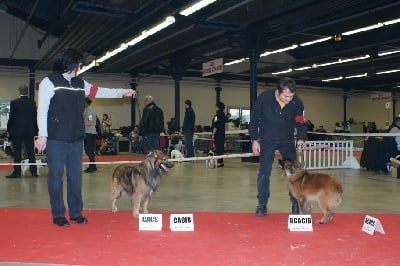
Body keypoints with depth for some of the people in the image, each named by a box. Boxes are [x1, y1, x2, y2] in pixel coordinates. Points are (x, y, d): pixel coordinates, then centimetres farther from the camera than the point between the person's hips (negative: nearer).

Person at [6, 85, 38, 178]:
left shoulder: (14, 103, -8)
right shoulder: (32, 103, 0)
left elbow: (11, 117, -5)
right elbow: (35, 117, 5)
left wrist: (8, 129, 7)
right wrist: (35, 130, 12)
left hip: (16, 131, -3)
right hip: (29, 131, 3)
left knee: (17, 153, 3)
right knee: (31, 152, 7)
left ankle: (17, 172, 4)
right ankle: (33, 172, 9)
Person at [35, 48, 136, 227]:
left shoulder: (80, 84, 14)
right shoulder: (49, 82, -3)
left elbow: (99, 92, 23)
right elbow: (42, 110, -7)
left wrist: (122, 92, 23)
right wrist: (42, 135, -13)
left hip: (76, 139, 6)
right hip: (56, 140, -6)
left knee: (76, 177, 9)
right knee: (56, 177, 1)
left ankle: (76, 213, 19)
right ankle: (58, 215, 11)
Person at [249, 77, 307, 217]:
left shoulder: (297, 103, -19)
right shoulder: (264, 98, -23)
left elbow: (301, 123, -6)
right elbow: (254, 120, -9)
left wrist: (301, 139, -22)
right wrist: (254, 140, -8)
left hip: (287, 141, 1)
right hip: (267, 140, -1)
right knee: (264, 172, -2)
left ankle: (296, 204, 11)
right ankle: (262, 204, 8)